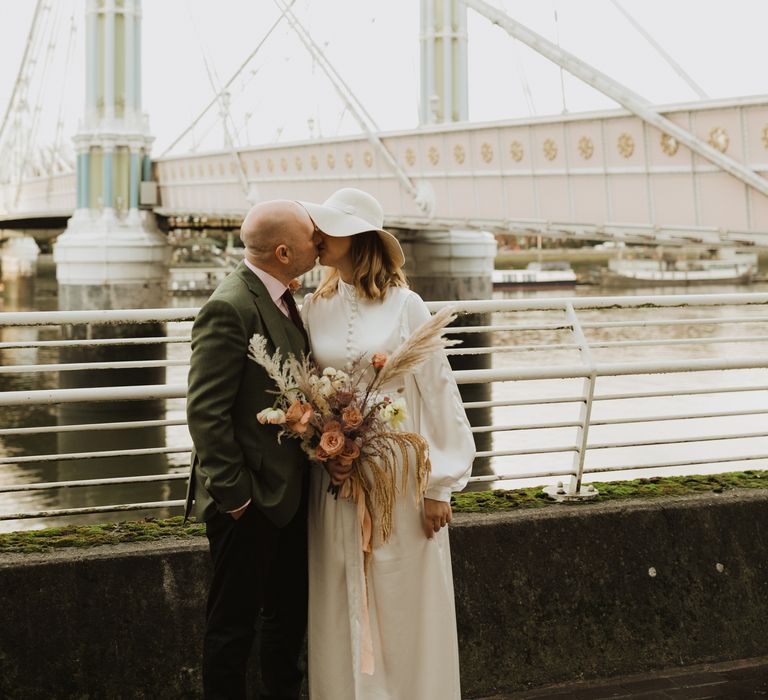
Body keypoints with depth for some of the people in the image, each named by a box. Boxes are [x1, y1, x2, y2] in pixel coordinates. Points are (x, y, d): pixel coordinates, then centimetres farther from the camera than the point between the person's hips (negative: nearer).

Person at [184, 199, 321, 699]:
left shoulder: (281, 298, 7)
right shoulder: (230, 308, -21)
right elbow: (205, 412, -22)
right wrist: (233, 493, -19)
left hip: (291, 491, 9)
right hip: (251, 502, -9)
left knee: (290, 611, 21)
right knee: (235, 621, 6)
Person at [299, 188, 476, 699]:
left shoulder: (405, 306, -7)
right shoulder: (315, 308, 4)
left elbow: (437, 392, -6)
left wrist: (439, 485, -7)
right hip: (336, 479, 3)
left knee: (404, 605, 4)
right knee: (343, 609, 8)